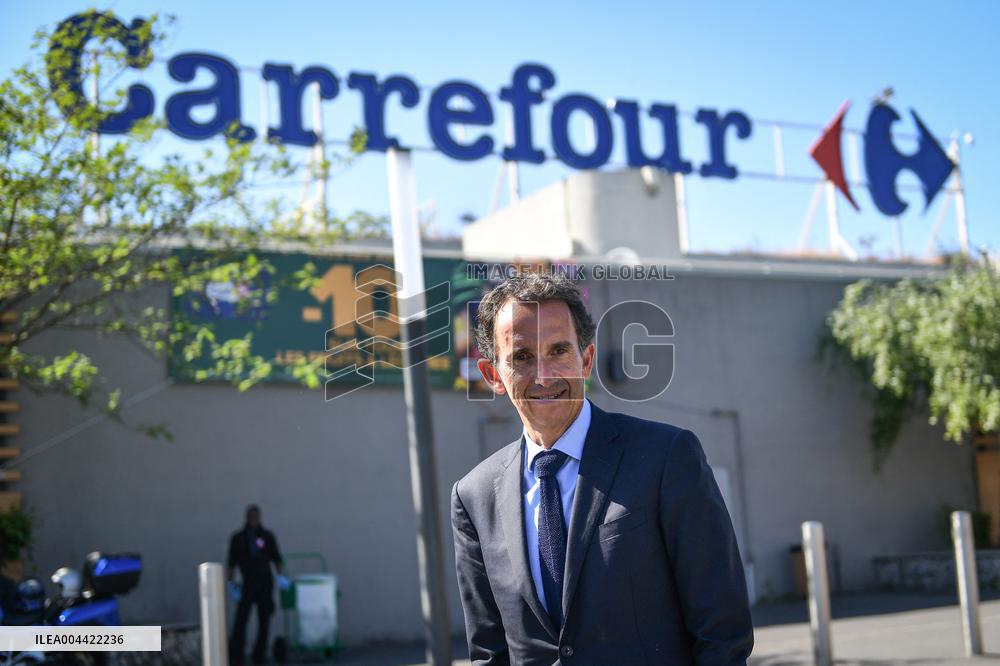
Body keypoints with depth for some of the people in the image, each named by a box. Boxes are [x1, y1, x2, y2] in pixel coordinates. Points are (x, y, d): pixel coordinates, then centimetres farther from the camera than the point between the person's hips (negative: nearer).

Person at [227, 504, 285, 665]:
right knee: (240, 619, -11)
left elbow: (276, 558, 8)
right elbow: (231, 562, 7)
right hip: (248, 584, -1)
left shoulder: (267, 536, 8)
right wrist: (231, 583, 1)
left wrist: (281, 576, -4)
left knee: (264, 620, 2)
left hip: (265, 584, 1)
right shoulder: (238, 538, 6)